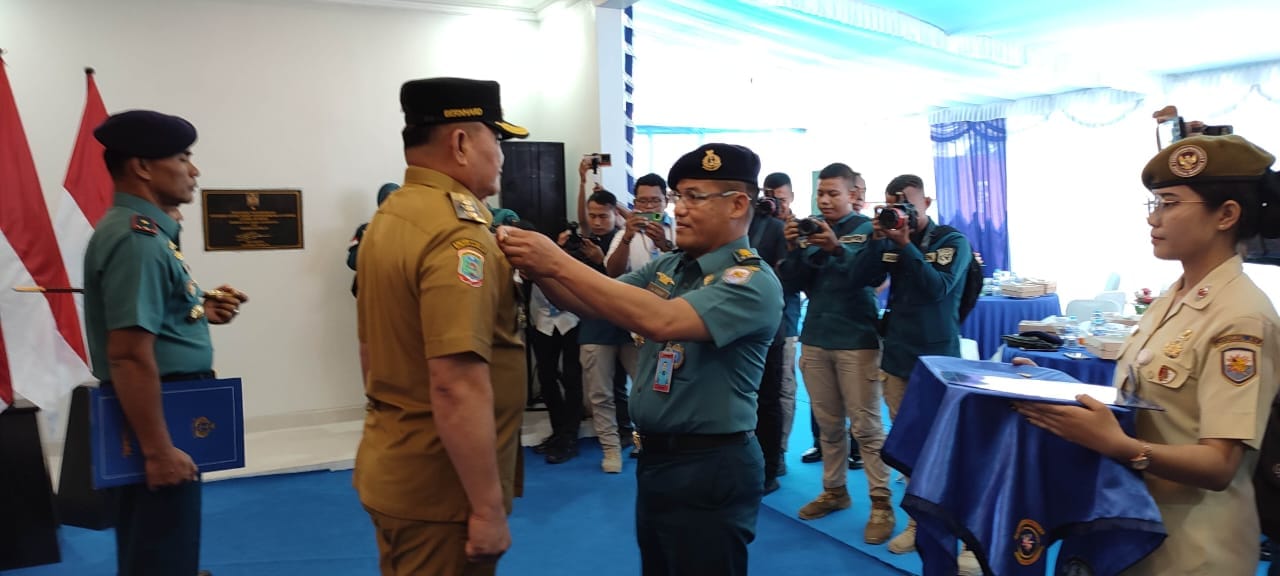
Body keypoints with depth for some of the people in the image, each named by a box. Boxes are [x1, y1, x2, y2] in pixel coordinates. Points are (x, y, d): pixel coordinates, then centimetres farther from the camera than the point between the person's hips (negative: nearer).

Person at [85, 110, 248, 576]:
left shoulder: (146, 230, 10)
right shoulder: (137, 239, -21)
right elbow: (130, 356, -27)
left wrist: (200, 310, 5)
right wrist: (159, 449, -25)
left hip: (164, 412, 10)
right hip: (156, 419, -10)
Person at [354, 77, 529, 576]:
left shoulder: (388, 217, 8)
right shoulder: (458, 233, -22)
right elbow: (457, 387, -28)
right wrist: (489, 508, -22)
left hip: (391, 467, 9)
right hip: (440, 487, -9)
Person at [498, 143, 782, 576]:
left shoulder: (753, 281, -17)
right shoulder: (665, 267, 8)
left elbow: (660, 321, -31)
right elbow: (594, 303, 2)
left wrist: (560, 263, -31)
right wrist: (536, 267, -16)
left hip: (710, 466, -7)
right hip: (654, 457, 7)